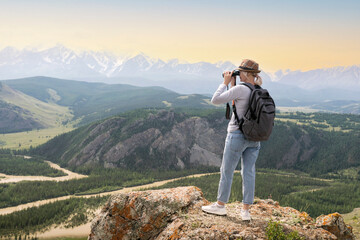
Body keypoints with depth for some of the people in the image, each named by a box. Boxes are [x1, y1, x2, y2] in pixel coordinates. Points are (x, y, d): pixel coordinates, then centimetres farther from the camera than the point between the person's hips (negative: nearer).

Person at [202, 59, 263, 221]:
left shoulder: (241, 89, -17)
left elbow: (216, 100, -14)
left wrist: (226, 83, -5)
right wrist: (232, 85, 12)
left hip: (237, 135, -7)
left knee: (227, 171, 8)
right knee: (248, 172, 9)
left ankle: (220, 205, 22)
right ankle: (246, 211, 12)